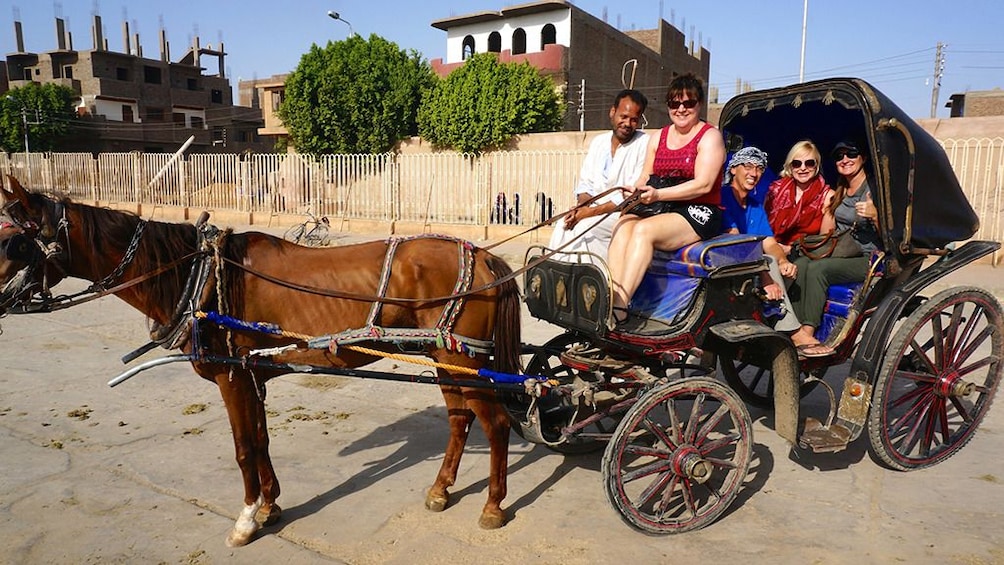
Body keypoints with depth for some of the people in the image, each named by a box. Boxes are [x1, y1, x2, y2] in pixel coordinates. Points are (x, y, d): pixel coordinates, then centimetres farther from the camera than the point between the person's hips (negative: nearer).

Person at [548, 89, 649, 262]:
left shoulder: (645, 144, -9)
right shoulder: (598, 141, 13)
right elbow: (586, 184, 13)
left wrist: (590, 212, -19)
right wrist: (580, 207, -10)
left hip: (625, 214, -6)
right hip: (595, 209, 6)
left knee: (584, 228, -28)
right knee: (563, 226, -19)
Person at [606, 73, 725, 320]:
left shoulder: (710, 136, 0)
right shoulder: (658, 137, 19)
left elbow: (703, 185, -13)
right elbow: (645, 178, 13)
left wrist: (658, 194, -23)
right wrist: (637, 192, -12)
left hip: (698, 211, -5)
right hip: (659, 208, 5)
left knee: (644, 229, -32)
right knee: (623, 224, -26)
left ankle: (620, 305, -37)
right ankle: (611, 297, -38)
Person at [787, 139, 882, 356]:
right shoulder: (839, 193, 18)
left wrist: (875, 215, -25)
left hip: (868, 258, -6)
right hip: (840, 255, 6)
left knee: (817, 269, -31)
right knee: (800, 264, -23)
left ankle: (804, 332, -32)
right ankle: (794, 329, -35)